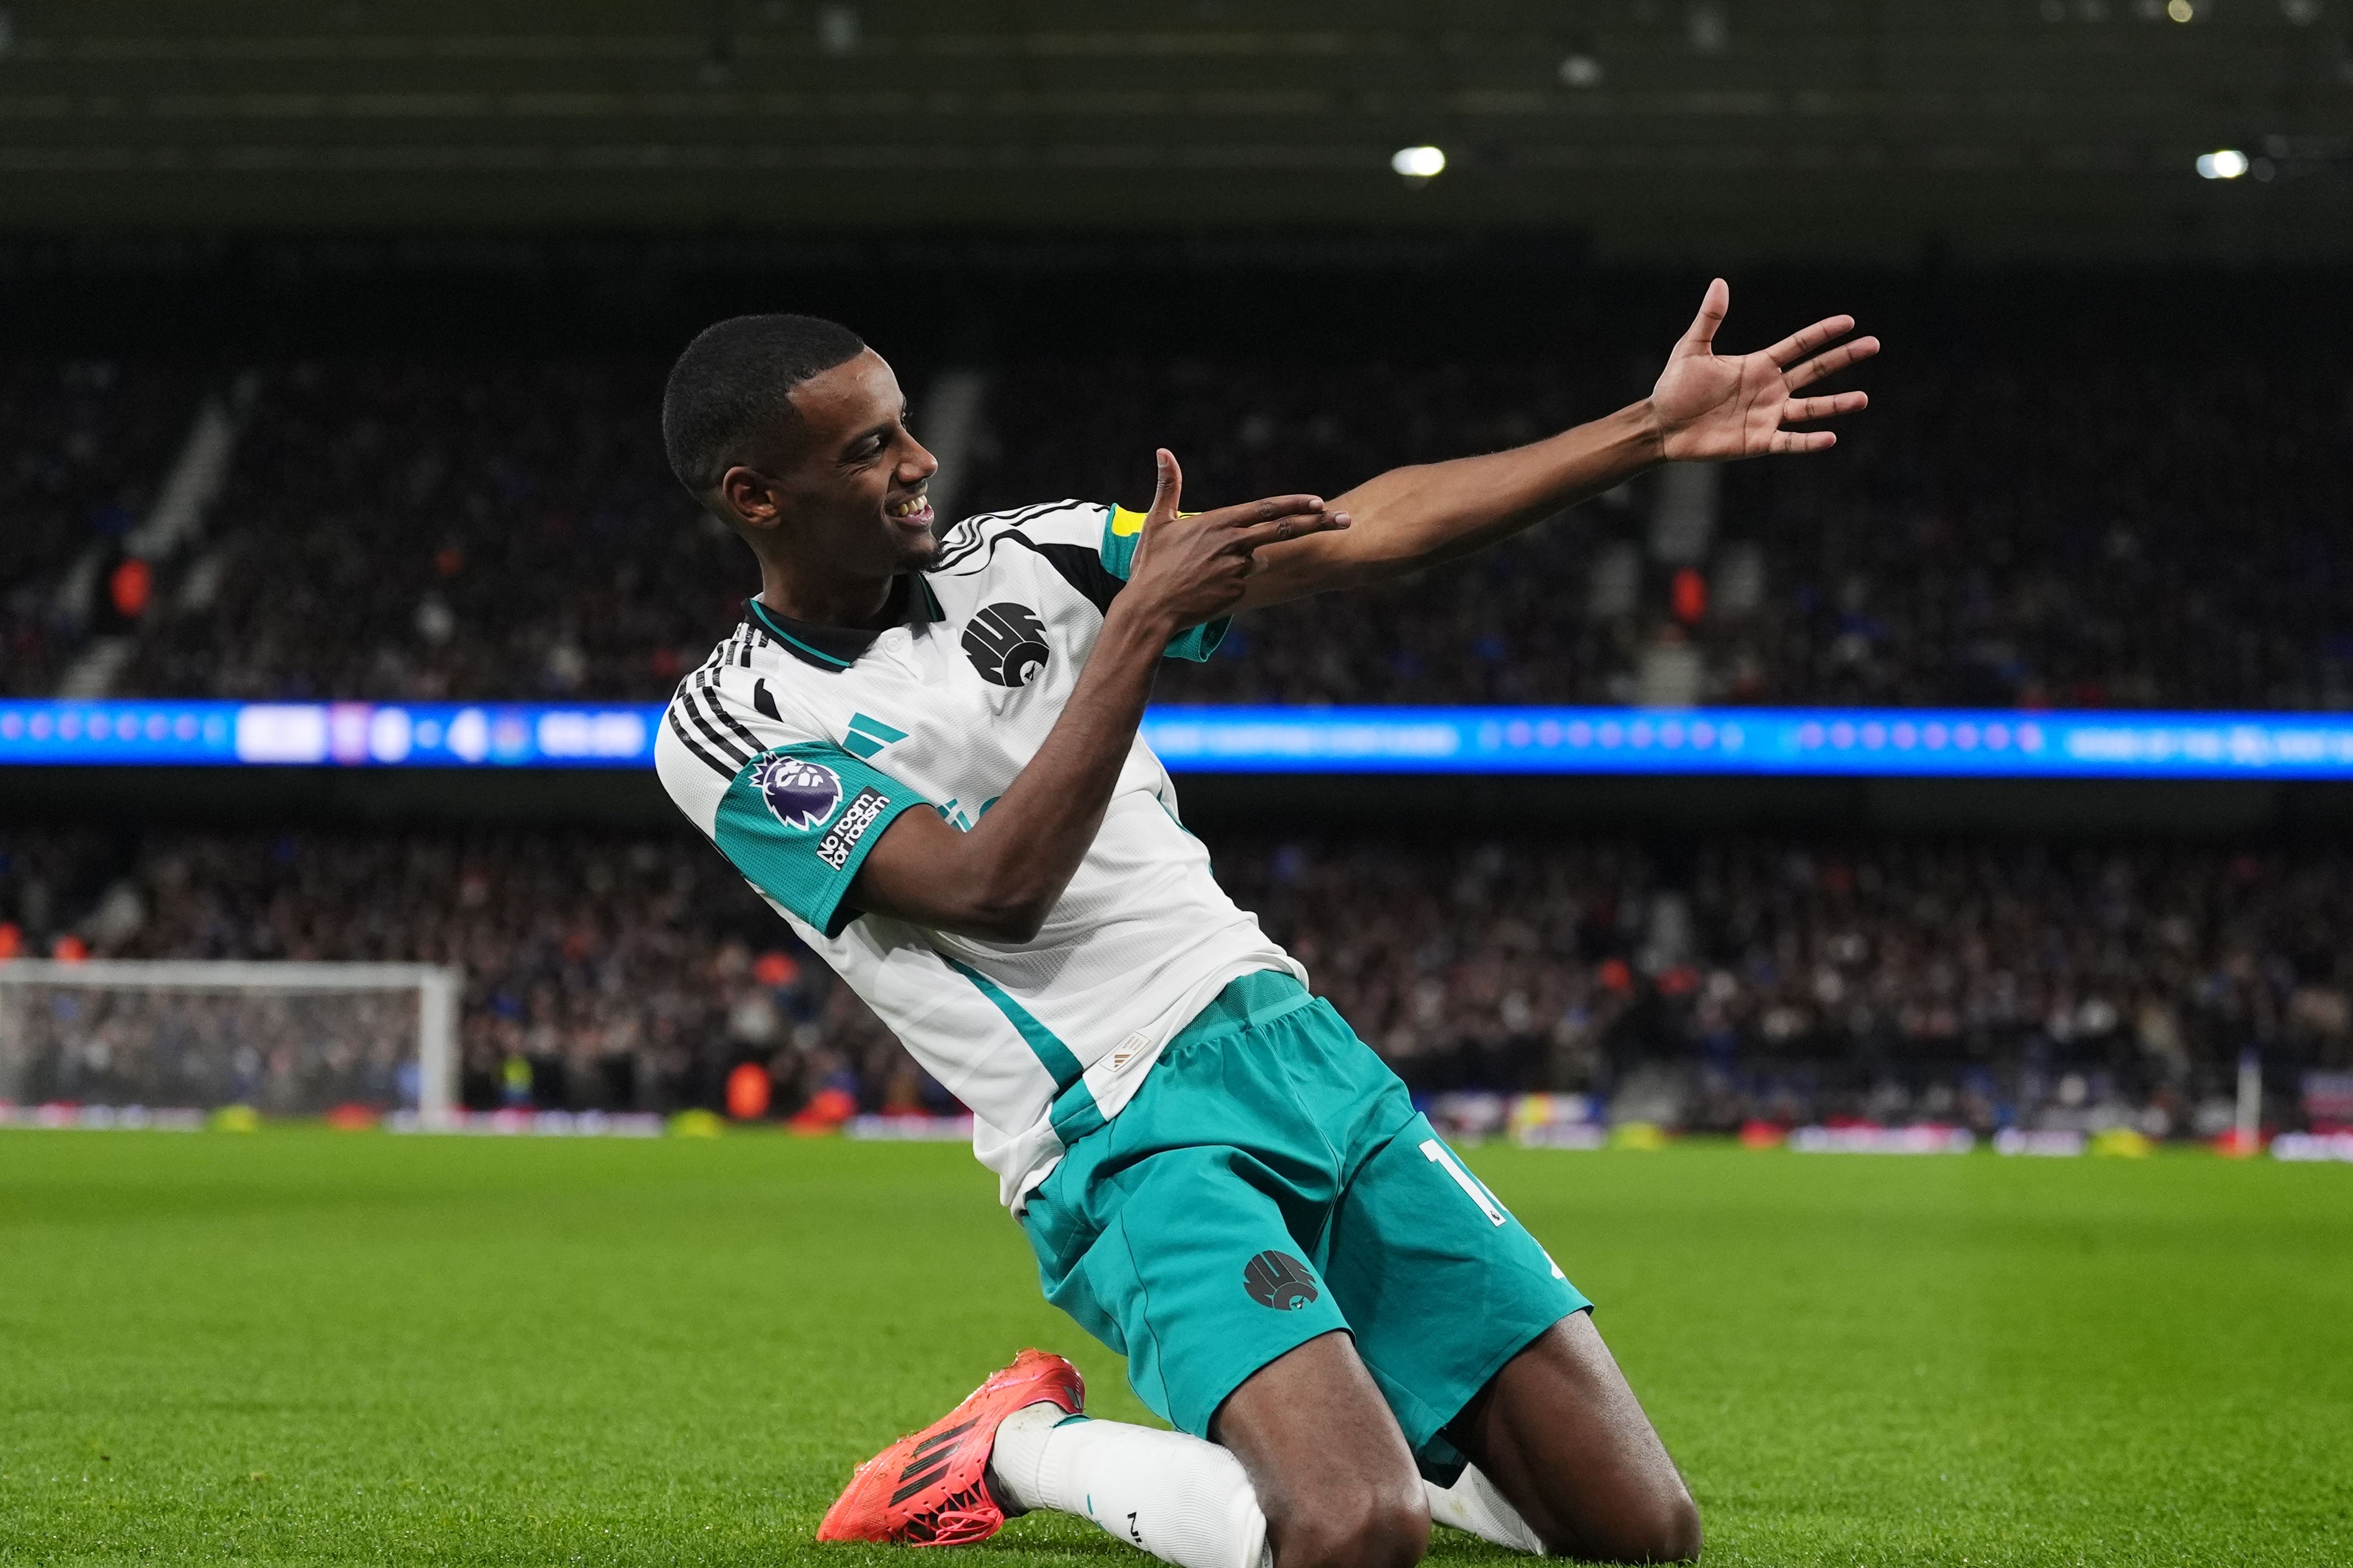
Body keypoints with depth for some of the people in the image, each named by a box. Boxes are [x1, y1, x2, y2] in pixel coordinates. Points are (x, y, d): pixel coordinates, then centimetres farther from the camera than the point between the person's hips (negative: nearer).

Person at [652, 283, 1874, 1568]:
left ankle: (1328, 1427, 22)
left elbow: (1358, 534, 8)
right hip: (1124, 1141, -6)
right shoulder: (728, 730, -4)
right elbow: (995, 889, -17)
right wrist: (1143, 622, -18)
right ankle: (1026, 1450, -3)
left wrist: (1652, 430, 3)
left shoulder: (1019, 557, 11)